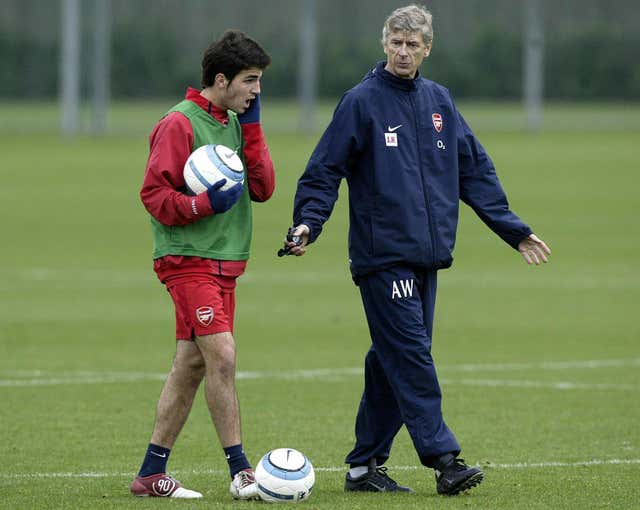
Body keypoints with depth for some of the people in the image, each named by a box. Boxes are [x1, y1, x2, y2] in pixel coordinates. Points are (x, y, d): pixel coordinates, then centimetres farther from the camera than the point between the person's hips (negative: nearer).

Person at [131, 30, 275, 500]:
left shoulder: (236, 123, 15)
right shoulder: (180, 125, -10)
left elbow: (263, 189, 7)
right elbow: (154, 195, -12)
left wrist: (252, 127, 1)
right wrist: (206, 203, -25)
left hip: (224, 263, 8)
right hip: (188, 260, -8)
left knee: (192, 364, 7)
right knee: (222, 355, -16)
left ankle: (152, 473, 13)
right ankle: (241, 472, -14)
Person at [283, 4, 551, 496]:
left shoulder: (439, 101, 13)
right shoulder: (361, 101, -3)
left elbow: (476, 171, 18)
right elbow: (324, 170, -3)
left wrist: (514, 230, 15)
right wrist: (307, 223, -18)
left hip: (427, 255, 6)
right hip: (382, 256, -6)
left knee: (392, 362, 8)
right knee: (411, 358, -12)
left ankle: (365, 464, 14)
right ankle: (444, 460, -16)